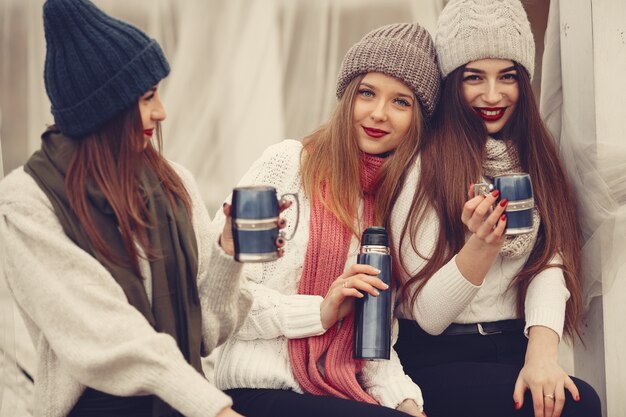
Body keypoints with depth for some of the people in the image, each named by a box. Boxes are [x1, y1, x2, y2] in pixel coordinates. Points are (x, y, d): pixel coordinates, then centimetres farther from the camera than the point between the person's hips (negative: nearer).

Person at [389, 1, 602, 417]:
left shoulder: (535, 160, 10)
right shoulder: (422, 165, -6)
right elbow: (426, 315, -8)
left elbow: (550, 263, -4)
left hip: (514, 349, 4)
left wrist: (542, 350, -23)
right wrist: (481, 245, -25)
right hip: (438, 362, -4)